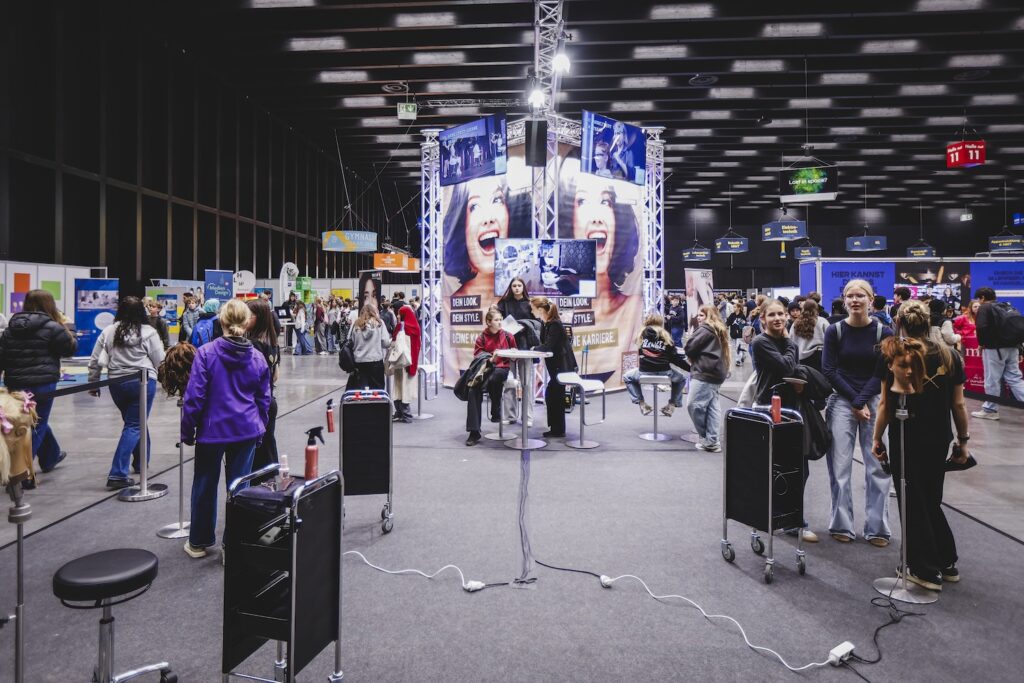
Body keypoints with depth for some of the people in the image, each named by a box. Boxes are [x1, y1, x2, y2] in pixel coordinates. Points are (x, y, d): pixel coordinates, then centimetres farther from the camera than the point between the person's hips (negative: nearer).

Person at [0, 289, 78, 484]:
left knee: (35, 421, 24)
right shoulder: (51, 327, -10)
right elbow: (71, 349, -1)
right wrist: (64, 329, 11)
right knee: (37, 426, 2)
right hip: (42, 384, -7)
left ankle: (51, 456, 43)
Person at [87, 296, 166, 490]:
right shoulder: (148, 332, -8)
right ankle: (117, 474, -8)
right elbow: (160, 361, -7)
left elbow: (95, 361, 6)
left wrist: (93, 383, 17)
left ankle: (140, 462, 36)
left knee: (134, 422, 22)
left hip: (116, 383, 5)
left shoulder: (108, 331, 3)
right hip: (143, 382, -5)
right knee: (134, 426, -1)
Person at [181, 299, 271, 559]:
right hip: (246, 430, 2)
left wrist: (187, 431, 2)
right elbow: (263, 399, 6)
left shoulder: (206, 353, -11)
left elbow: (194, 396, -10)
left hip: (213, 430, -2)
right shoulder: (257, 357, -1)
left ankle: (199, 542, 29)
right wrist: (259, 428, 19)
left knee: (205, 485, 14)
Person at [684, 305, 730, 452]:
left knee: (693, 405, -7)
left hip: (705, 373, -10)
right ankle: (712, 440, 5)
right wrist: (695, 358, 10)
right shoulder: (719, 330, 21)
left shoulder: (705, 329, -9)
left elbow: (689, 347, -12)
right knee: (712, 407, 6)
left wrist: (691, 357, 9)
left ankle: (707, 439, -1)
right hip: (716, 373, 10)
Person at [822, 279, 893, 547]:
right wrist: (854, 402, -9)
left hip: (874, 401, 0)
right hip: (842, 401, 0)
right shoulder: (834, 331, -1)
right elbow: (829, 370, -3)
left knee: (878, 466, 1)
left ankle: (877, 528, 13)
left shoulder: (883, 333, -1)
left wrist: (862, 402, -11)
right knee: (840, 467, 1)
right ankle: (842, 525, 12)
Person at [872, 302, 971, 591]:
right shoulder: (950, 357, 1)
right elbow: (958, 405, 3)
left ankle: (926, 570, 13)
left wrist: (877, 439, 0)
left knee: (913, 503, 6)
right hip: (939, 440, 5)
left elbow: (885, 405, -9)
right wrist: (963, 440, 13)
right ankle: (947, 564, 27)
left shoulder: (896, 355, -10)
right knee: (932, 501, 20)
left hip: (905, 441, -4)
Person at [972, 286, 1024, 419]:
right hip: (1012, 347, 8)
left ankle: (990, 410, 7)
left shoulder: (984, 308, -6)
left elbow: (981, 327, -20)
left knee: (992, 380, 0)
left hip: (995, 348, -8)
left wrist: (982, 343, -3)